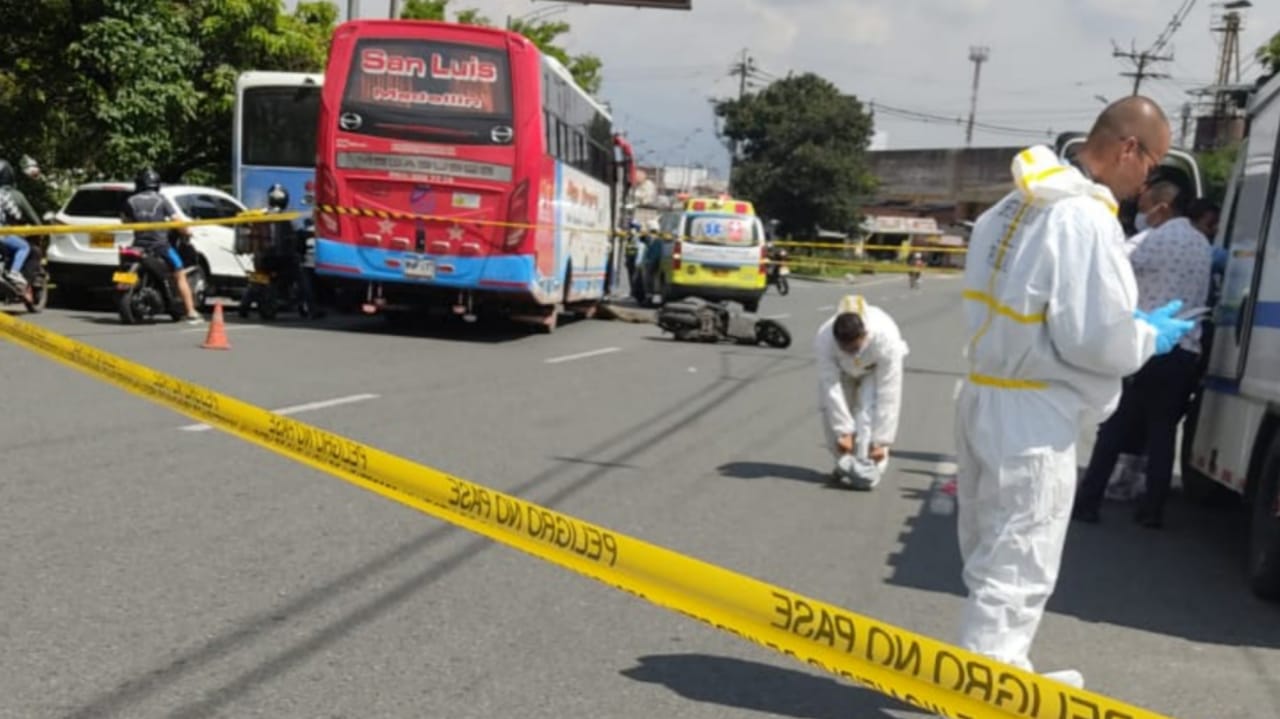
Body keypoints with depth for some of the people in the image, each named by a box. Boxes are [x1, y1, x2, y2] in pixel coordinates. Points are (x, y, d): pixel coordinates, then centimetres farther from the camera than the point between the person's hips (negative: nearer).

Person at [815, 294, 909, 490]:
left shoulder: (886, 339, -42)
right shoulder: (823, 339, -38)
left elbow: (888, 395, -38)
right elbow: (831, 388, -33)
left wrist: (881, 441, -35)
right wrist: (843, 432, -32)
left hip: (876, 368, -2)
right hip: (843, 368, 2)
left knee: (869, 411, -23)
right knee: (830, 408, -11)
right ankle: (845, 464, 9)